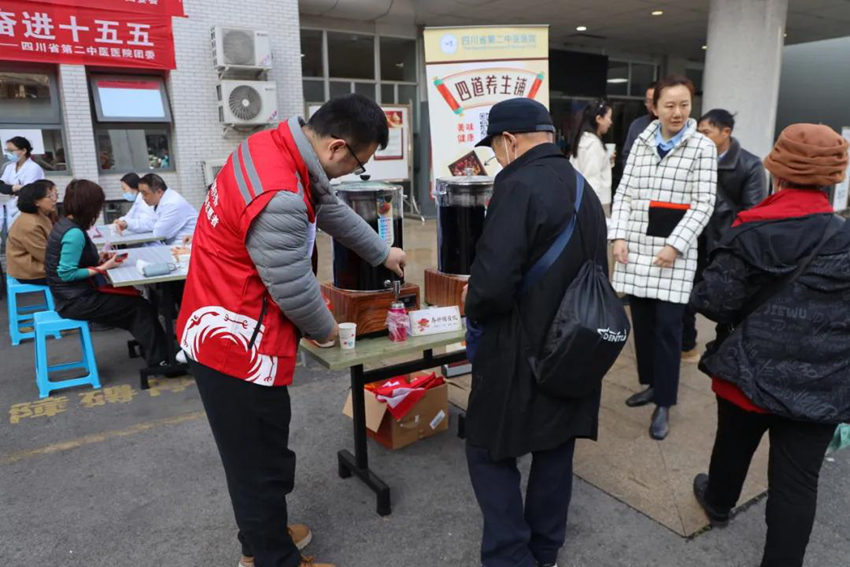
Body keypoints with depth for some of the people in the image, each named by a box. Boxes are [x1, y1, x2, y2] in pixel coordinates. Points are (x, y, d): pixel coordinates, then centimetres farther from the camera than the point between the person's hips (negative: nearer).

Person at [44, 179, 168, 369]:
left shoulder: (65, 224, 6)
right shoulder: (74, 233, -24)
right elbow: (66, 273, -25)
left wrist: (98, 258, 4)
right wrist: (102, 268, -18)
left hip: (74, 296, 9)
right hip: (76, 301, -9)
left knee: (134, 297, 13)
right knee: (140, 307, -3)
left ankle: (151, 348, 16)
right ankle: (158, 360, 3)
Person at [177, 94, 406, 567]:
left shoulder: (278, 146, 1)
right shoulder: (279, 199, -32)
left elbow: (330, 207, 14)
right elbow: (295, 289, -23)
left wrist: (381, 253, 24)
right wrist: (326, 329, -2)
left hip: (226, 329, 10)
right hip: (239, 343, -10)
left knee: (257, 452, 25)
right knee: (262, 460, 8)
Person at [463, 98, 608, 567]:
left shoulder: (518, 186, -20)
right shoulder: (584, 189, 9)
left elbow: (493, 282, -29)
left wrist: (475, 312, -8)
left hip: (523, 352, -8)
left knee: (489, 451, 9)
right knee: (555, 451, 19)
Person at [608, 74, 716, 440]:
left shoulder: (703, 147, -1)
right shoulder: (642, 143, 10)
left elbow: (703, 205, -6)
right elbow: (624, 194, 7)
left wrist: (675, 245, -15)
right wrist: (618, 236, -5)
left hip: (675, 250, -4)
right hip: (636, 246, 4)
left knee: (667, 325, -4)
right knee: (641, 320, 10)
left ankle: (664, 404, 8)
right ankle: (651, 384, 29)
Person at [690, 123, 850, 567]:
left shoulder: (752, 232, -13)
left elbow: (714, 300, -13)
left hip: (749, 373, 0)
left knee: (733, 445, 25)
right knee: (796, 484, 9)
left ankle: (719, 502, 52)